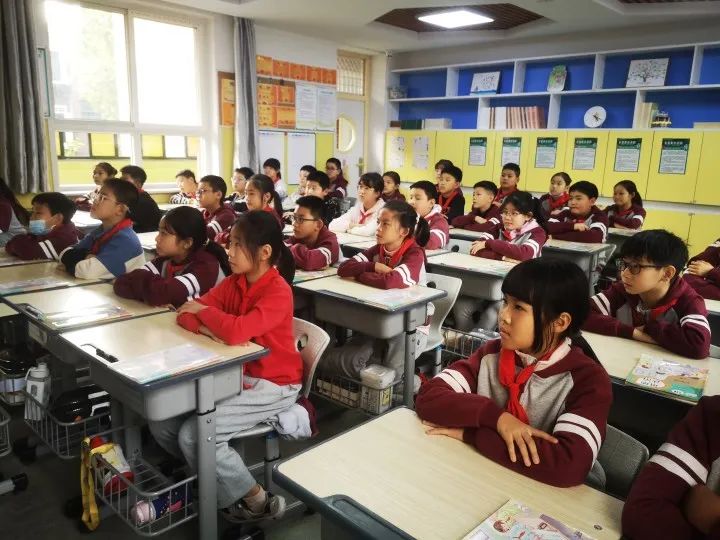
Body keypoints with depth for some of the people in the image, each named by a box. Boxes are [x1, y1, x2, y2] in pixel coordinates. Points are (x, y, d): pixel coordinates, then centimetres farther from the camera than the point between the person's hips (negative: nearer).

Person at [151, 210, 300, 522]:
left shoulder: (278, 292, -21)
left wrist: (203, 311, -16)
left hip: (272, 385, -7)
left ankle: (257, 502, 2)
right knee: (162, 424, -3)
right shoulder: (232, 283, 2)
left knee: (194, 434, -19)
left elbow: (237, 332, -35)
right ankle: (210, 473, 20)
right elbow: (186, 315, -1)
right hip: (235, 376, 8)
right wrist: (206, 328, -23)